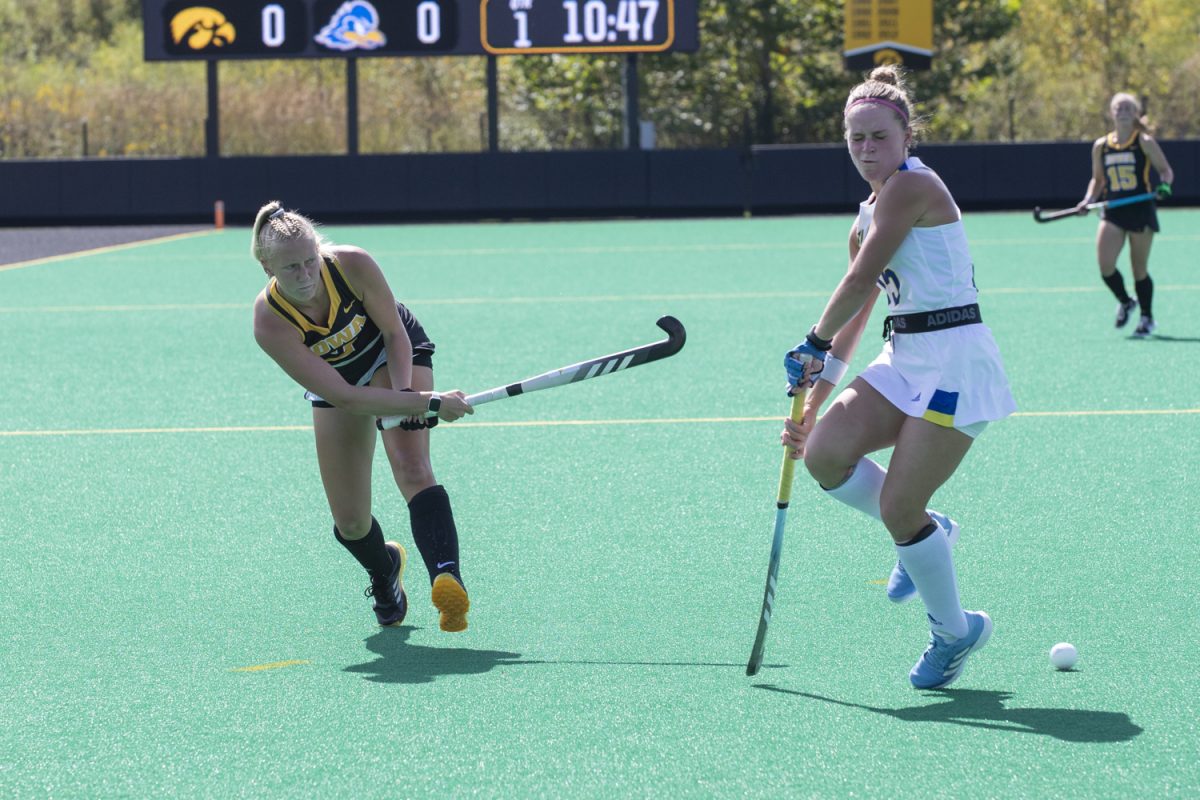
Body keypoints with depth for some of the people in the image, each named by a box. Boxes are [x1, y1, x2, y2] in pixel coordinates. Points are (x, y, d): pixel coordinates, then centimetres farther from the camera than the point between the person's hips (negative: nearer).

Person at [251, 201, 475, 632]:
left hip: (394, 353, -1)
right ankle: (385, 570, 36)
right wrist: (428, 403, -38)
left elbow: (395, 333, -14)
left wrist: (403, 391, -31)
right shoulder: (269, 323, -34)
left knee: (413, 468, -27)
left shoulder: (353, 265, -32)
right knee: (350, 522, 0)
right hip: (336, 379, 1)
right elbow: (343, 397, -35)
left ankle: (448, 580, -47)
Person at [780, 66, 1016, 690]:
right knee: (824, 453, -13)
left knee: (899, 509, -10)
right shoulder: (866, 219, 17)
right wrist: (812, 404, 18)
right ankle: (924, 532, 13)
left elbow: (859, 281, -13)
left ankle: (954, 632, 13)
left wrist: (813, 347, -1)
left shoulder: (913, 186, -10)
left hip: (954, 357, -8)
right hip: (903, 358, 8)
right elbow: (852, 322, 22)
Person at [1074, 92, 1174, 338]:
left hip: (1141, 210, -3)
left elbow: (1166, 170, 2)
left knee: (1139, 269, 2)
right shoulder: (1100, 145, 8)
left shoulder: (1144, 142, -2)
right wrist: (1088, 200, 1)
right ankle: (1125, 303, 15)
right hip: (1112, 212, 3)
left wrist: (1165, 184, -19)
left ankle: (1147, 318, 22)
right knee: (1105, 265, -14)